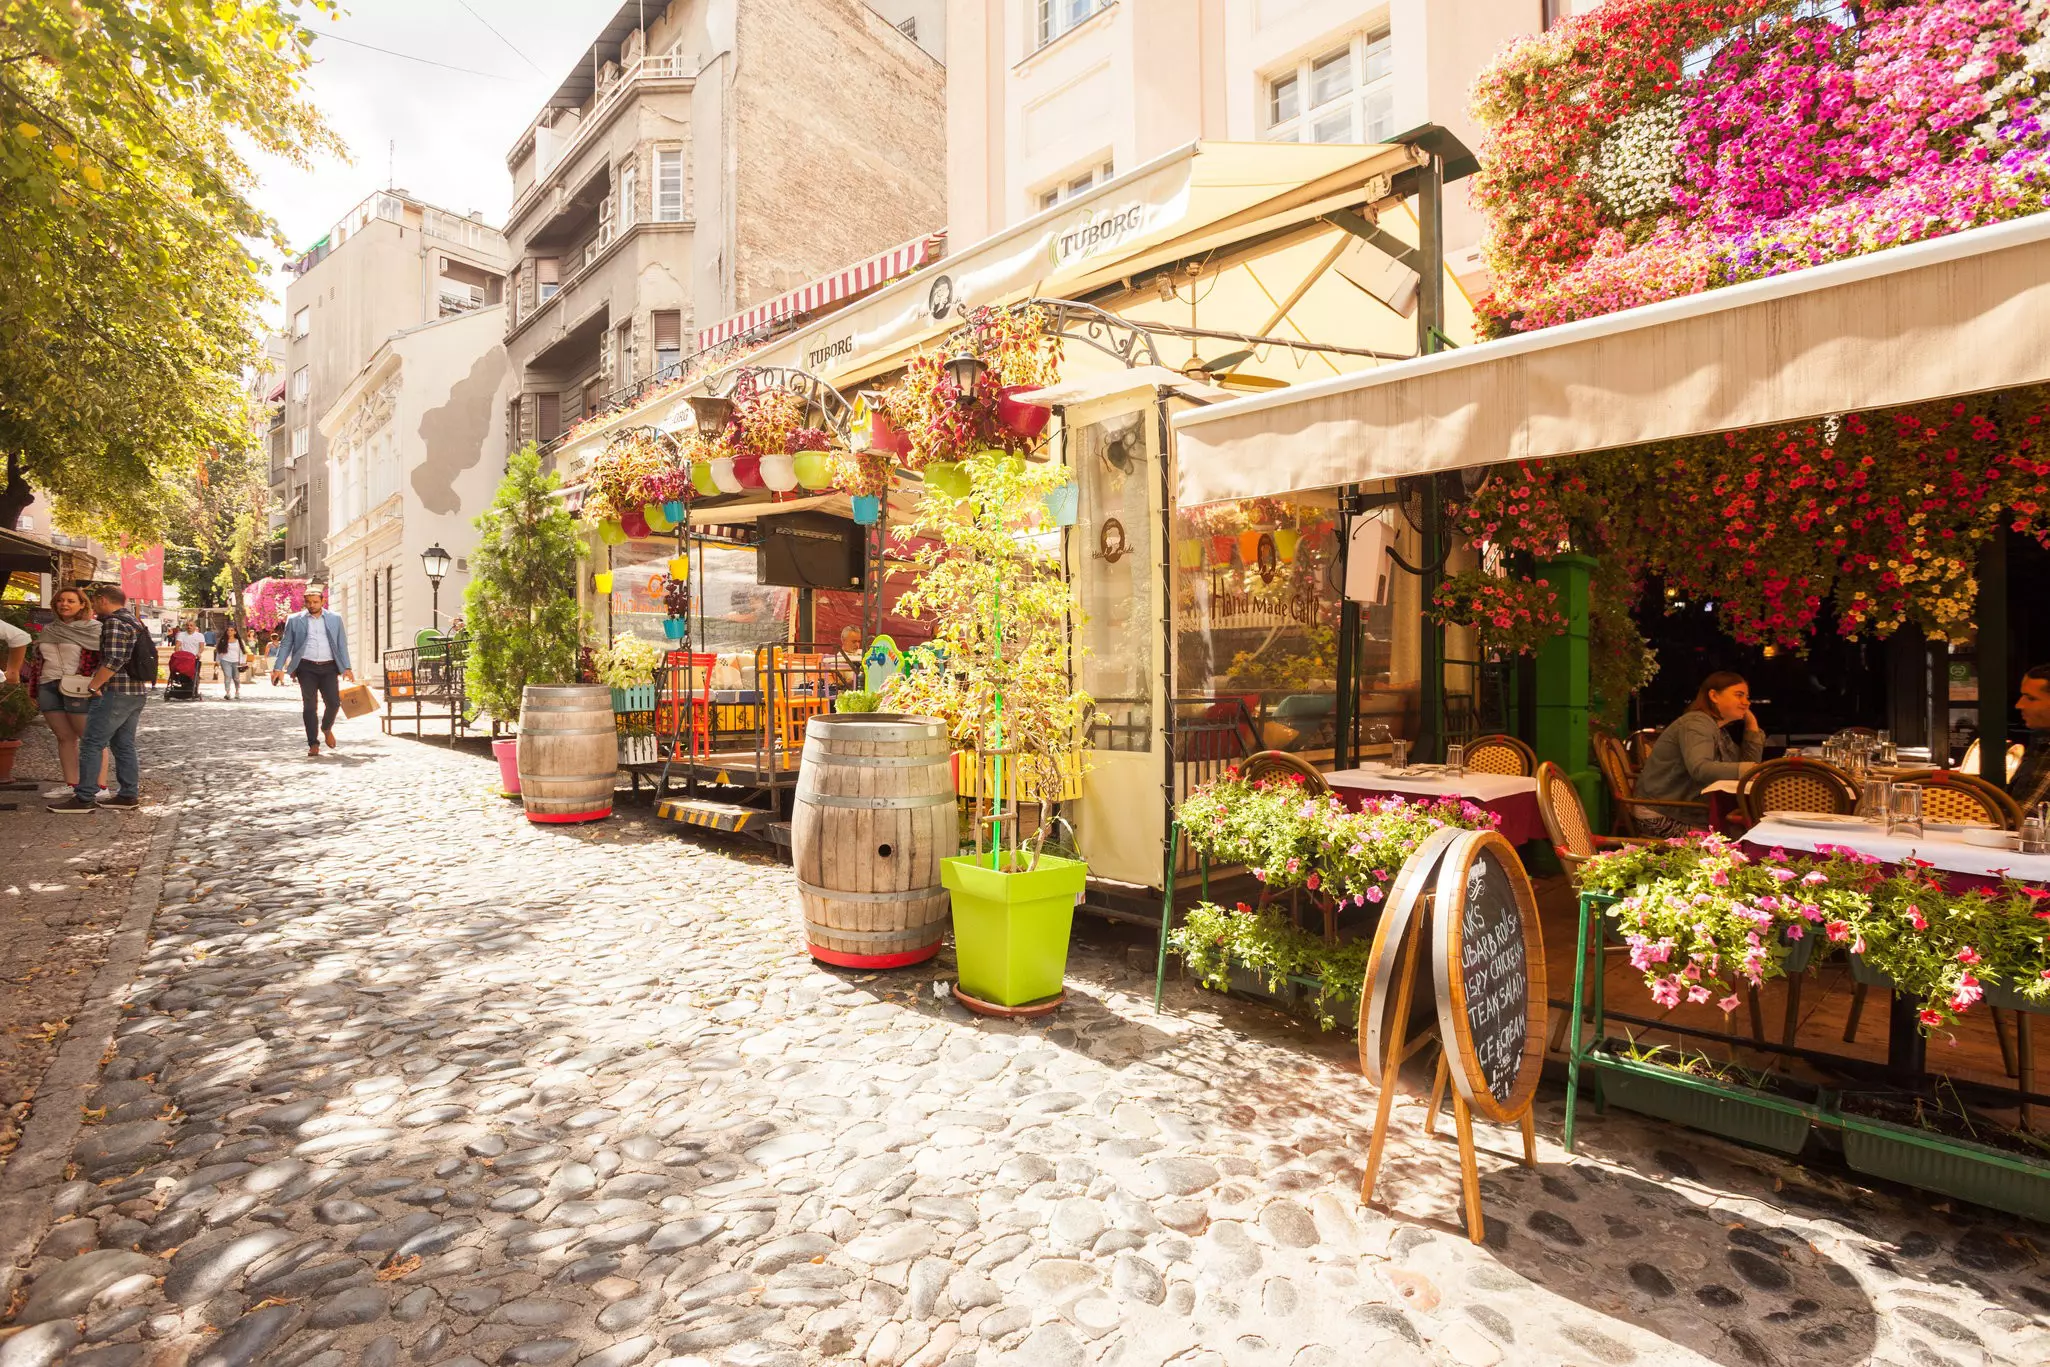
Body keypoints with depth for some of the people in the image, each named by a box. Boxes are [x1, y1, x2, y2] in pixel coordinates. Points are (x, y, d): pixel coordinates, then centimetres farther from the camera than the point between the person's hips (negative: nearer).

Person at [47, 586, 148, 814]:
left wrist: (93, 685, -15)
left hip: (116, 692, -9)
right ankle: (129, 794, 13)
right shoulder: (134, 621, 17)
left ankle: (84, 798, -3)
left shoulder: (114, 622, -12)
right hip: (137, 692, 9)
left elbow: (113, 660, -22)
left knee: (91, 744, -4)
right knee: (124, 745, 12)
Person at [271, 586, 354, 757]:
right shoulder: (294, 620, 7)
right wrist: (278, 668, -2)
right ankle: (313, 744, 3)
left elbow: (342, 645, 10)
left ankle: (326, 728, 25)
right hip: (306, 667, -1)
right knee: (310, 705, -3)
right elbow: (285, 644, 7)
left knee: (334, 702, -6)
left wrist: (347, 668, 2)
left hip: (328, 667, 1)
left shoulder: (335, 619, 10)